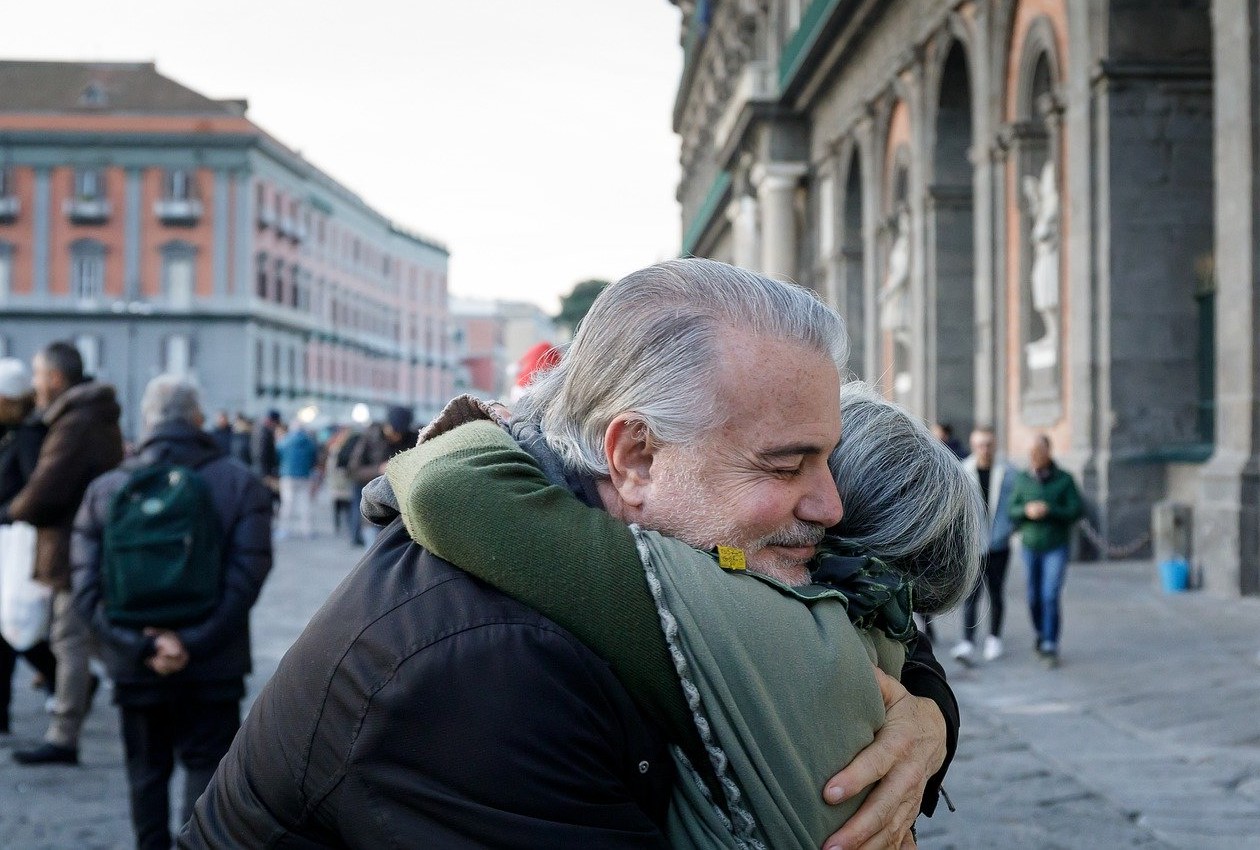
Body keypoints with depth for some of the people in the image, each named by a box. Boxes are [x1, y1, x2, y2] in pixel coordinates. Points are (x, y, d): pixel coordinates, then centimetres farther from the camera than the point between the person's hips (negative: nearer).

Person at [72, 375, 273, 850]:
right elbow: (246, 578, -16)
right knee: (206, 765, 7)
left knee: (146, 769, 17)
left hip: (135, 668, 2)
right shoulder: (241, 485, -6)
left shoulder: (103, 491, 0)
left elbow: (87, 590, -8)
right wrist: (191, 643, -18)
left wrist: (142, 647, -14)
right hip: (212, 668, -2)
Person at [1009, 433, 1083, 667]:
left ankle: (1050, 648, -10)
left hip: (1056, 547, -3)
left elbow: (1077, 511, -12)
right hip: (1031, 545, 3)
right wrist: (1027, 510, -21)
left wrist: (1049, 510, -24)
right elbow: (1012, 511, 1)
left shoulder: (1064, 479, -9)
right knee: (1035, 598, 9)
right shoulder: (1023, 479, -1)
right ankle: (1042, 634, 34)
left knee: (1051, 597, -13)